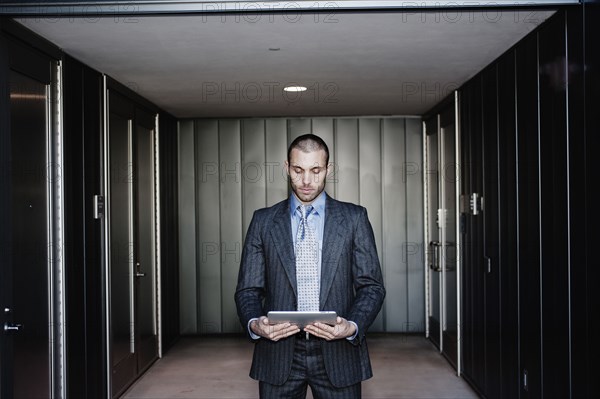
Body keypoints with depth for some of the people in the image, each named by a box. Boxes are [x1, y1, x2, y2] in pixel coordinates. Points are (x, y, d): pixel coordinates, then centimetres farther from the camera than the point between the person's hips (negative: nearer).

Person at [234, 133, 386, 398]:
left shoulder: (354, 218, 3)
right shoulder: (263, 221, 6)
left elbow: (371, 285, 1)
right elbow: (248, 288, 5)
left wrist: (353, 326, -16)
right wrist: (254, 323, -14)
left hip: (338, 352, 0)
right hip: (279, 353, 1)